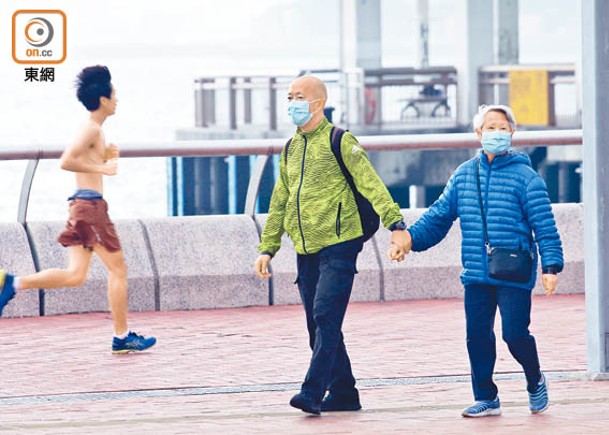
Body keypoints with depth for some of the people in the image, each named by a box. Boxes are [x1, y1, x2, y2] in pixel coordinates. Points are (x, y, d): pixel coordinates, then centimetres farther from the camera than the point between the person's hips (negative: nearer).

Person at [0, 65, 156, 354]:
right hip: (91, 204, -10)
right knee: (118, 269, 0)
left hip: (80, 205, 10)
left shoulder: (92, 130, 18)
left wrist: (105, 156, 14)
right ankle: (122, 337, 5)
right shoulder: (92, 129, -13)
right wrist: (102, 167, -18)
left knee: (75, 274, 2)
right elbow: (66, 162, -24)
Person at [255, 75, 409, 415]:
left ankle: (313, 392, -20)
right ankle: (343, 394, 15)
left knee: (326, 317, -16)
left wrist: (396, 224, -24)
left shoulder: (340, 141, -4)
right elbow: (280, 204, 23)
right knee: (319, 324, 7)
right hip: (306, 251, 7)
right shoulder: (291, 150, 17)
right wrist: (268, 248, 19)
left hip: (338, 246, -7)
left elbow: (371, 184, -13)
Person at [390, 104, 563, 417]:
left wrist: (551, 265, -11)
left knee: (514, 333, -8)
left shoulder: (525, 177, -2)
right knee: (477, 336, 4)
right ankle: (486, 398, 17)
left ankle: (535, 382, 19)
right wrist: (411, 238, 2)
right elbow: (439, 216, 15)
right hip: (476, 274, 4)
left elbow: (544, 225, -4)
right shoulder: (463, 175, 11)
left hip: (514, 275, -4)